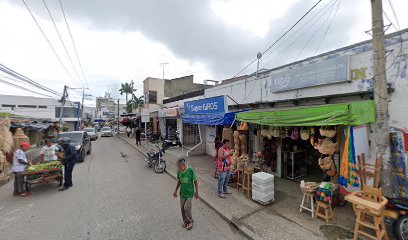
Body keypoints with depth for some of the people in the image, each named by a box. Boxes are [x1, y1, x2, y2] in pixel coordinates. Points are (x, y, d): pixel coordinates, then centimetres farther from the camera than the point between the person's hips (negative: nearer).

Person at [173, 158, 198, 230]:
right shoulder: (179, 171, -9)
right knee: (182, 208, 12)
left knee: (187, 207, -5)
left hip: (189, 193, -4)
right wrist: (175, 191, 9)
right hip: (182, 192, 4)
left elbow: (195, 181, -12)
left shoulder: (191, 170, -22)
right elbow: (179, 182, 6)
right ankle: (185, 220, 37)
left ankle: (190, 221, 22)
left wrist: (196, 192, -5)